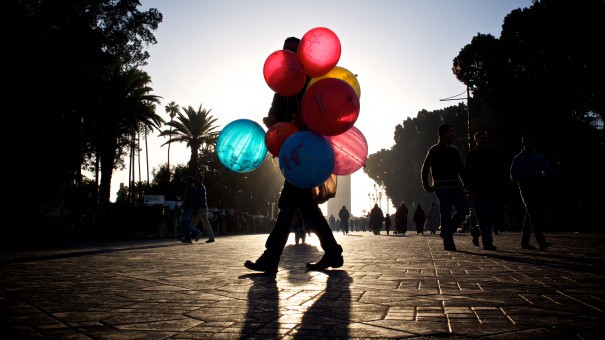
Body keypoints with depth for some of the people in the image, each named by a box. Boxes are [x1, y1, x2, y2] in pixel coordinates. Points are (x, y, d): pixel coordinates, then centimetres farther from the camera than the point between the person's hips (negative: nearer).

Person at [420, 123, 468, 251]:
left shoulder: (454, 151, 19)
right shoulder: (434, 150, 1)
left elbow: (461, 169, 19)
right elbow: (425, 169, -2)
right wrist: (426, 185, -8)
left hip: (455, 186, 6)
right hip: (442, 187, -6)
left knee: (463, 208, -7)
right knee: (446, 214, -6)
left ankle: (446, 231, 11)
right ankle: (448, 243, 0)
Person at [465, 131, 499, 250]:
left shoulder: (492, 153, 16)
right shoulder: (472, 155, 0)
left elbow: (497, 172, 19)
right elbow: (468, 173, -5)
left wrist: (498, 187, 10)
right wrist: (471, 191, -13)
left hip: (492, 190, 5)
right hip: (479, 191, -5)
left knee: (493, 216, 3)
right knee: (484, 217, -7)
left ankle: (476, 231, 26)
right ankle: (487, 243, -2)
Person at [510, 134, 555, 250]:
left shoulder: (540, 157, 13)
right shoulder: (518, 159, 2)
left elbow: (551, 173, 8)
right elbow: (513, 176, -3)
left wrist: (545, 172, -14)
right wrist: (527, 176, -16)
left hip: (538, 190, 5)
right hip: (526, 190, -5)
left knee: (530, 216, 8)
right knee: (534, 215, -14)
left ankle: (524, 242, 16)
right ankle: (541, 242, -19)